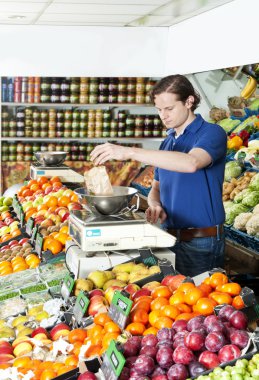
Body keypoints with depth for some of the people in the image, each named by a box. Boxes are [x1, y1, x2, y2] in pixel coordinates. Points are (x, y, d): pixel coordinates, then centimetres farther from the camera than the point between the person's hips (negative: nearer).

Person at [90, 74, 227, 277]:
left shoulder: (211, 133, -11)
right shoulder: (167, 143, 13)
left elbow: (191, 163, -32)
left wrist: (130, 152, -34)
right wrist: (155, 205, -7)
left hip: (201, 244, -7)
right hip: (169, 237, 7)